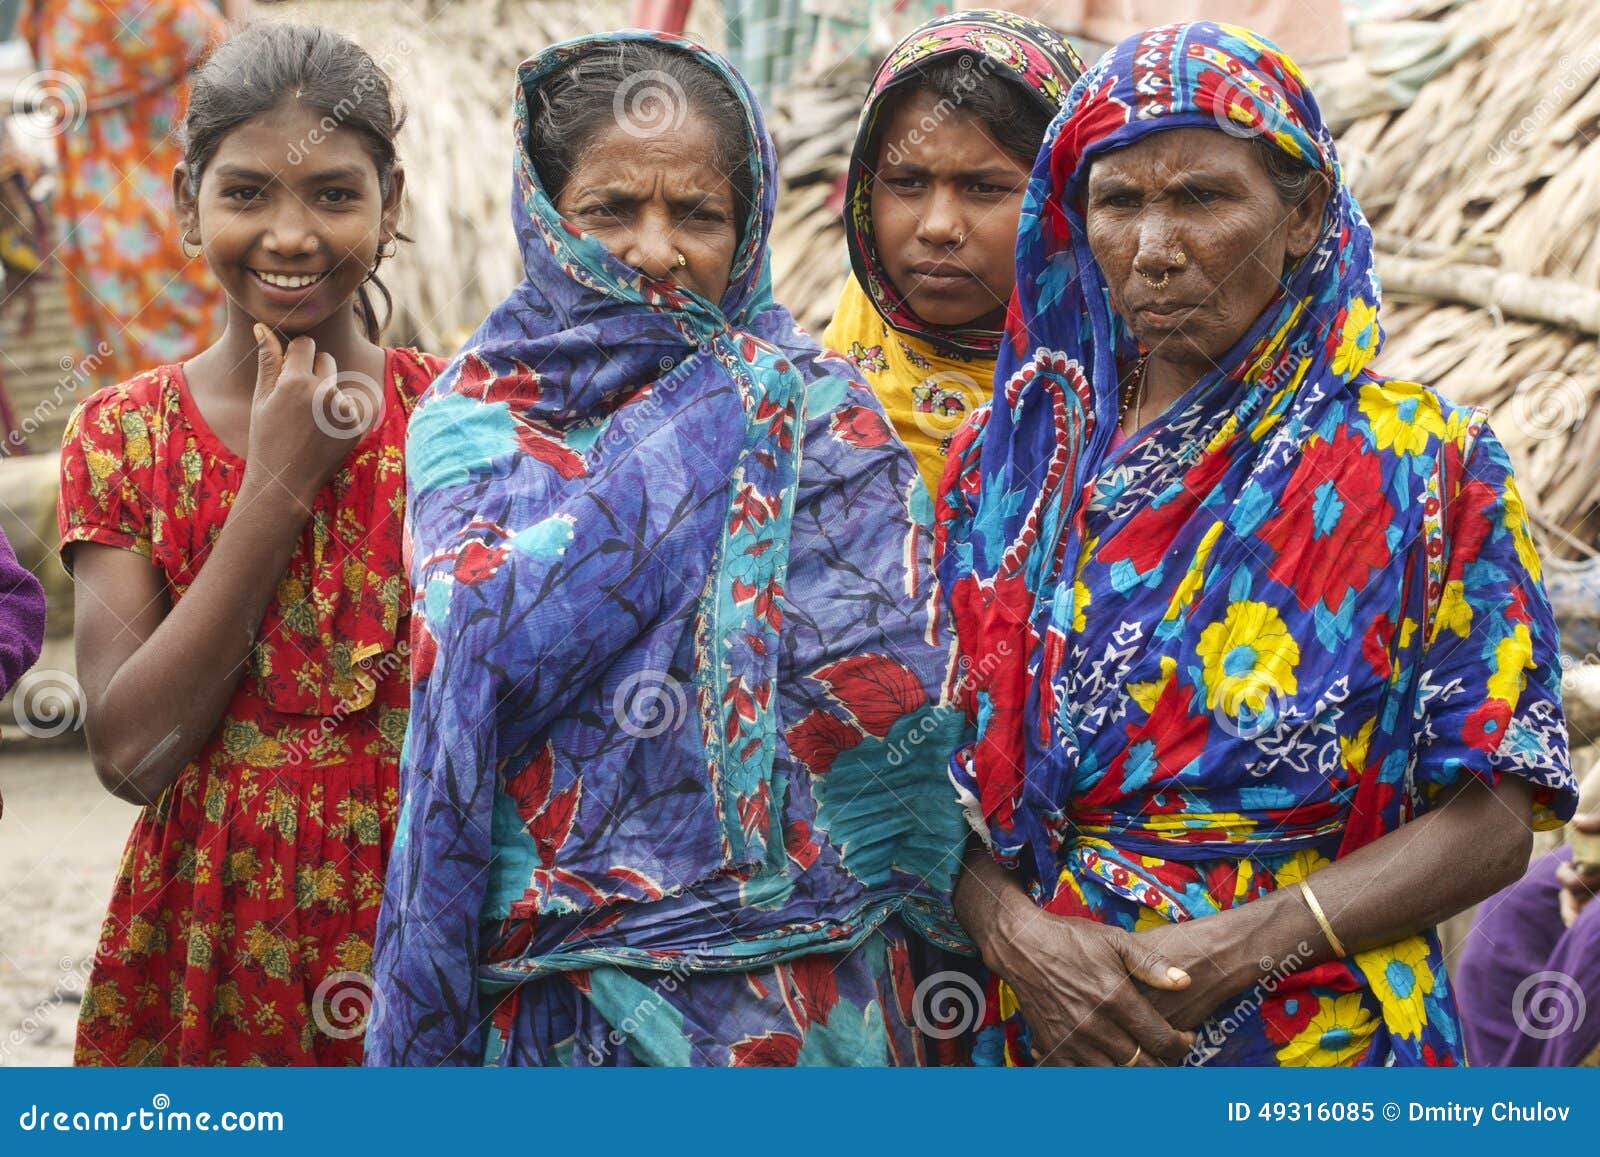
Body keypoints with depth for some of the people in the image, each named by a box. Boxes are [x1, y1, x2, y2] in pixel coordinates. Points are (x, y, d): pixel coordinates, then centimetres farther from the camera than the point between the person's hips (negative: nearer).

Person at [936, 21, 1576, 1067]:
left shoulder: (1428, 469, -7)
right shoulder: (1009, 454, 0)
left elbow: (1492, 821, -9)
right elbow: (930, 765, 0)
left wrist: (1240, 947, -20)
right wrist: (1017, 934, -18)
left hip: (1321, 1037, -2)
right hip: (1048, 1032, 2)